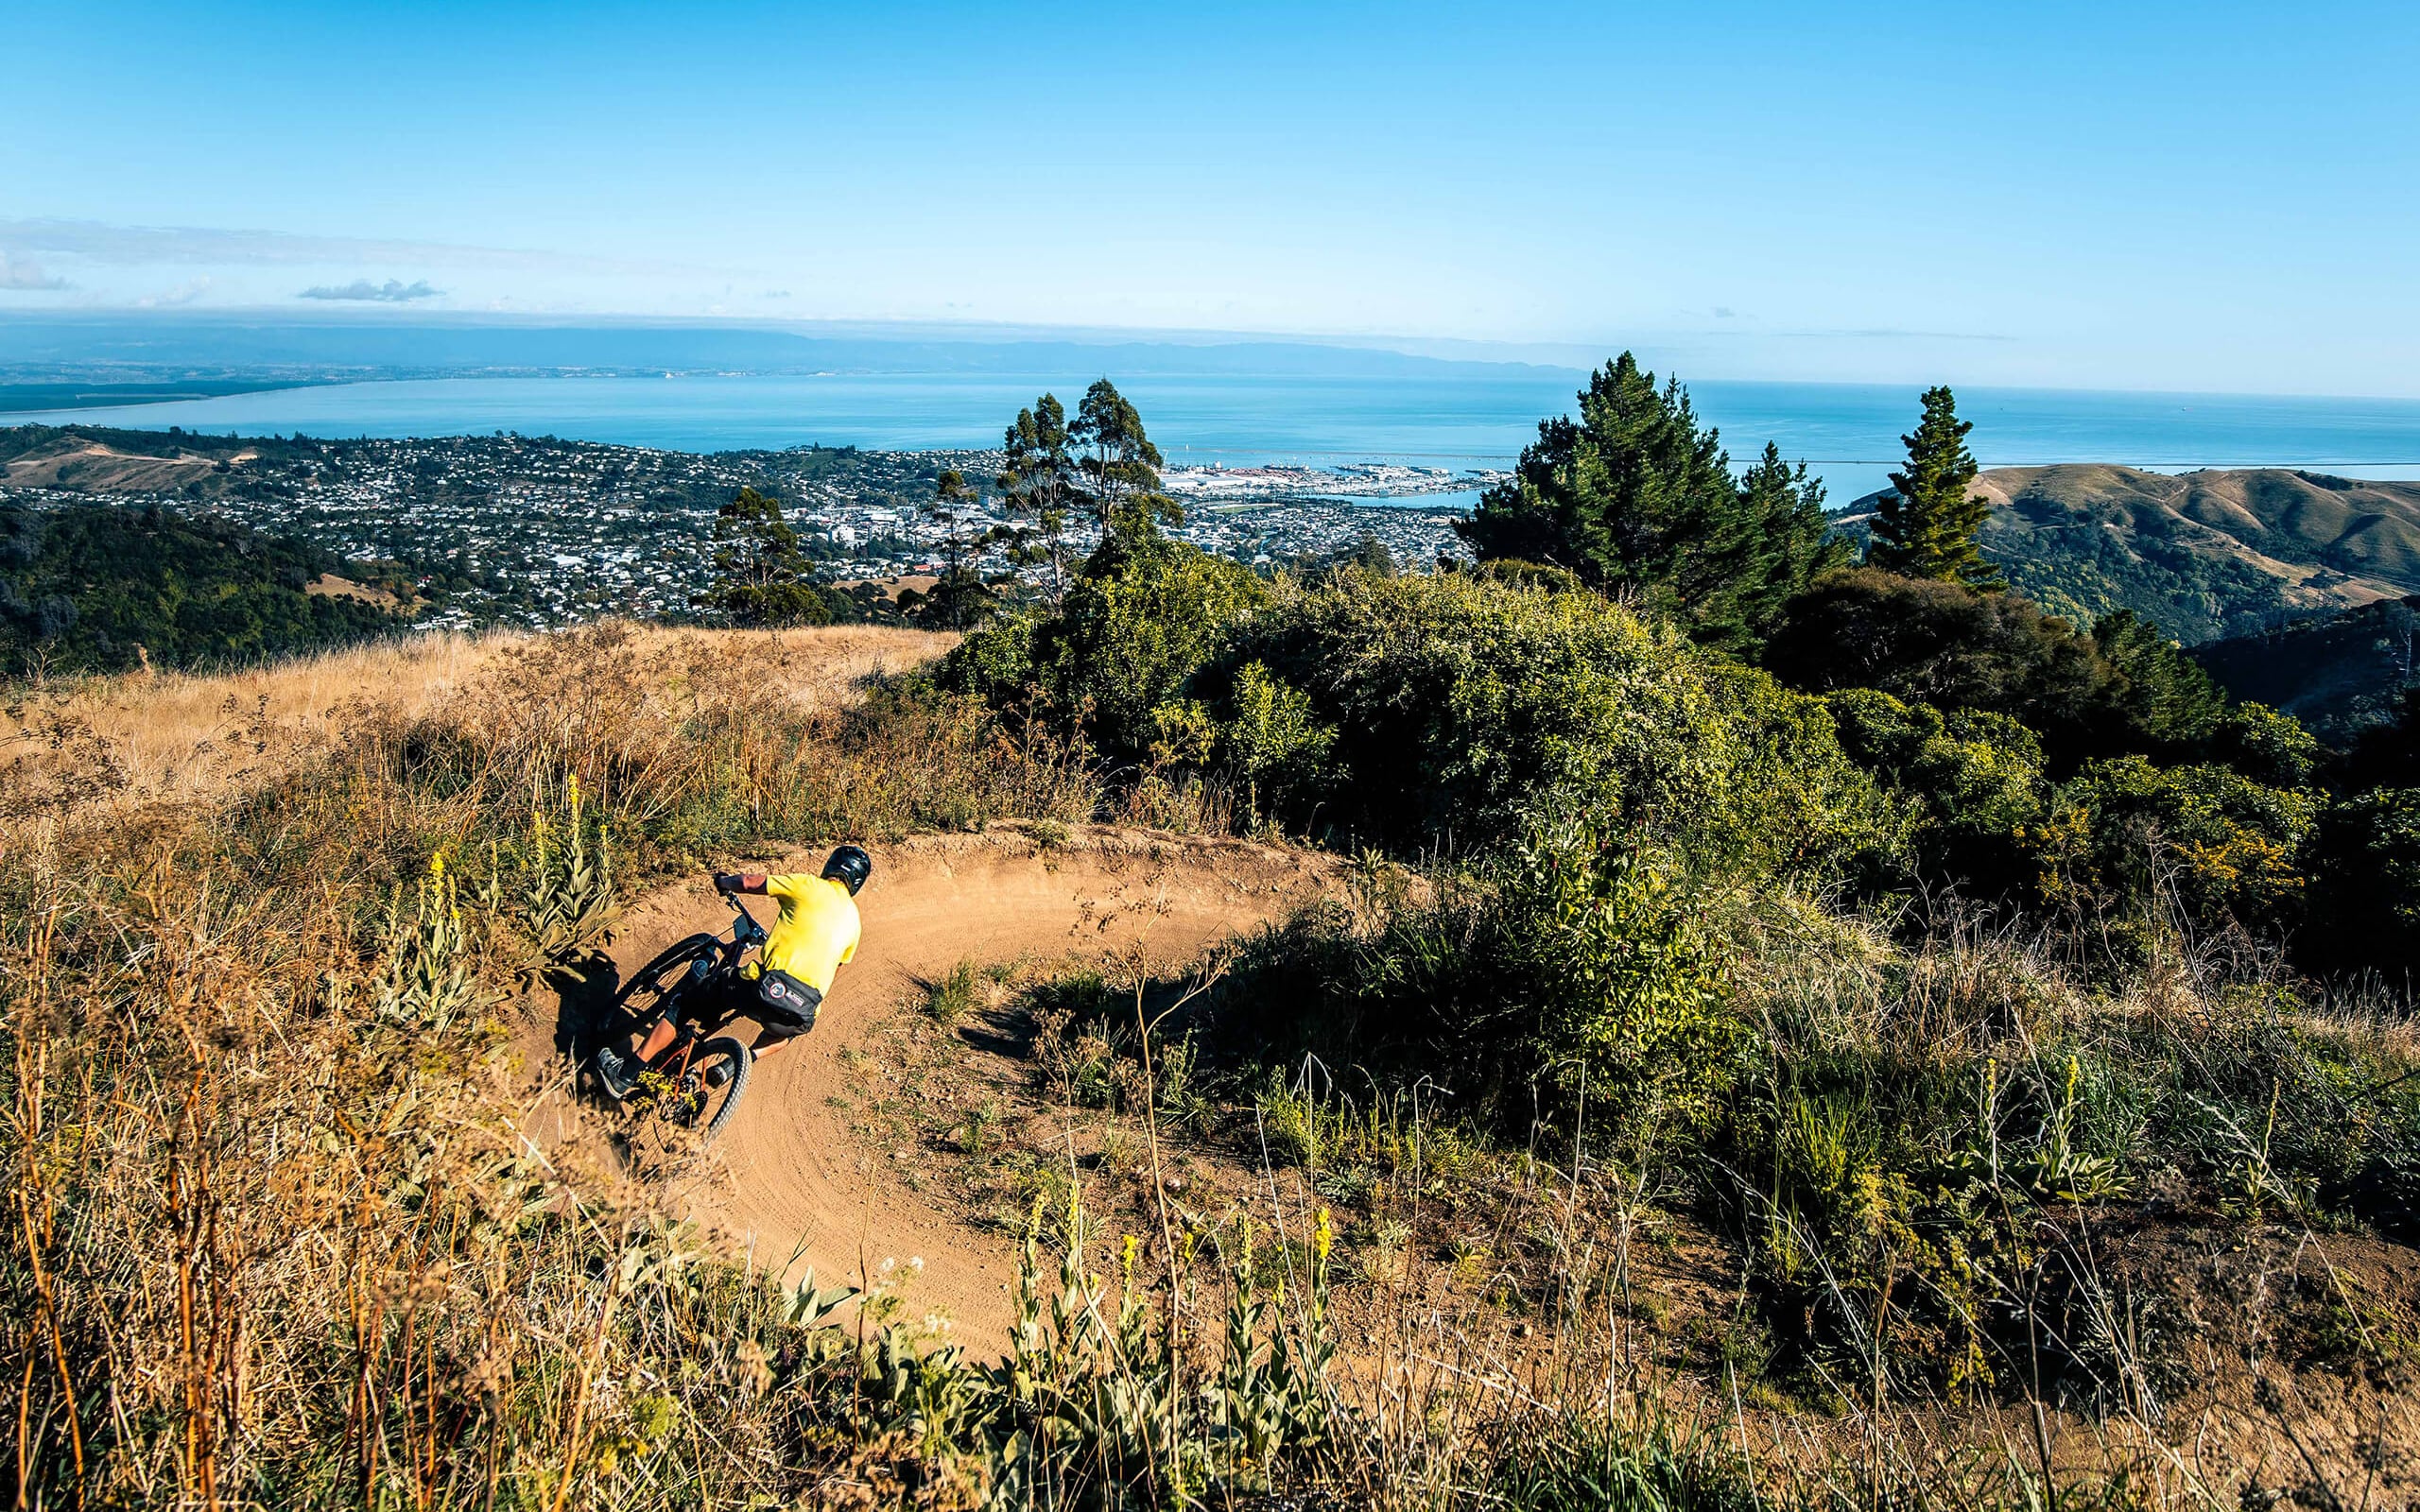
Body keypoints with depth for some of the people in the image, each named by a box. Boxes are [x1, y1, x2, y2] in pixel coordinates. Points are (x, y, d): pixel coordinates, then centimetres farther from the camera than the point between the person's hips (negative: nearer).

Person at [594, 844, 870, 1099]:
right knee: (784, 1031, 43)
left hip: (764, 991, -4)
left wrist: (723, 881, 27)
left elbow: (750, 882, 5)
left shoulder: (811, 886, 6)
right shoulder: (853, 918, 20)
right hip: (804, 1013, 4)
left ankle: (625, 1075, 19)